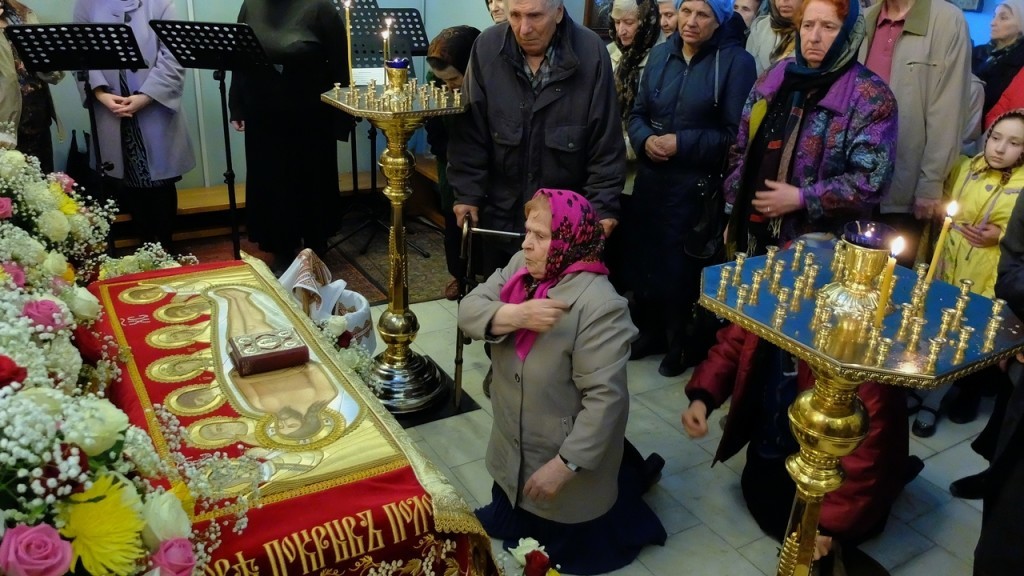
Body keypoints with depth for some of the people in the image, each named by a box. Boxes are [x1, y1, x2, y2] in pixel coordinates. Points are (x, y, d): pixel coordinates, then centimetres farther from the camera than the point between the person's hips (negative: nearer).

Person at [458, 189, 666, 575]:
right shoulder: (522, 266, -7)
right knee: (508, 527, 27)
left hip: (563, 452, -7)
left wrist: (565, 465, -27)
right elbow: (469, 309, -14)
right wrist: (517, 315, -32)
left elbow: (605, 396, -29)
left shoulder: (599, 305, -30)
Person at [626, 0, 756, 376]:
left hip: (696, 186, -5)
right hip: (650, 178, 5)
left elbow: (736, 133, -10)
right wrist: (645, 140, -10)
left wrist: (682, 144, -17)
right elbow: (637, 113, 11)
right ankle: (650, 331, 33)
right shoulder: (660, 54, 8)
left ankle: (682, 344, 26)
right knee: (641, 256, 11)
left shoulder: (736, 61, -7)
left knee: (681, 265, 3)